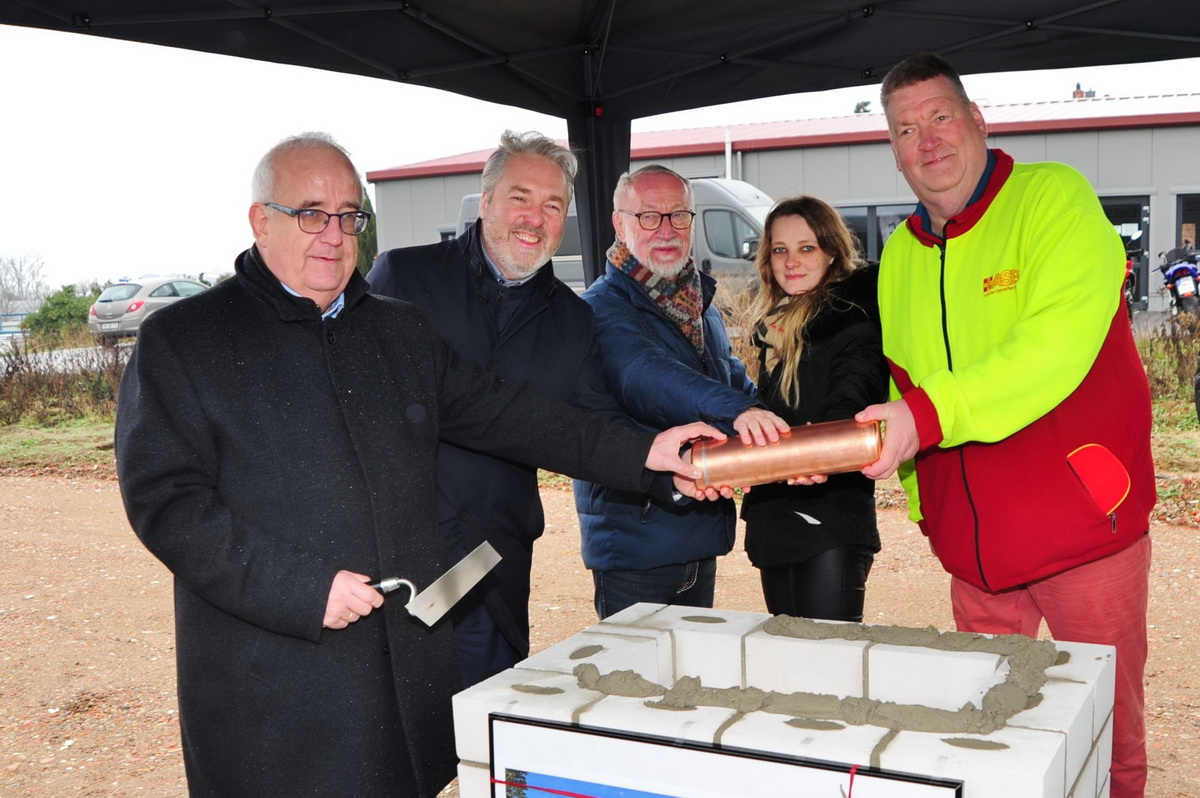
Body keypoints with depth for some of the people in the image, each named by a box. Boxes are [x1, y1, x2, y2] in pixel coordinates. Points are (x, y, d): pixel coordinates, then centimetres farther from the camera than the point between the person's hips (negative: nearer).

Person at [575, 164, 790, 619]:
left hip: (702, 535, 8)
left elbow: (737, 383, 21)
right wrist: (735, 409, -47)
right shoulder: (602, 308, -13)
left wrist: (776, 434, 1)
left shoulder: (702, 308, 13)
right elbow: (645, 377, -32)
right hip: (633, 543, -8)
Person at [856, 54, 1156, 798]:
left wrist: (929, 415, -33)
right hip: (972, 541, 5)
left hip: (1084, 525, -5)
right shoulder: (900, 253, 6)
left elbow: (1061, 342, -26)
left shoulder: (1055, 198, -11)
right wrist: (921, 499, 7)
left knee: (1107, 720, 9)